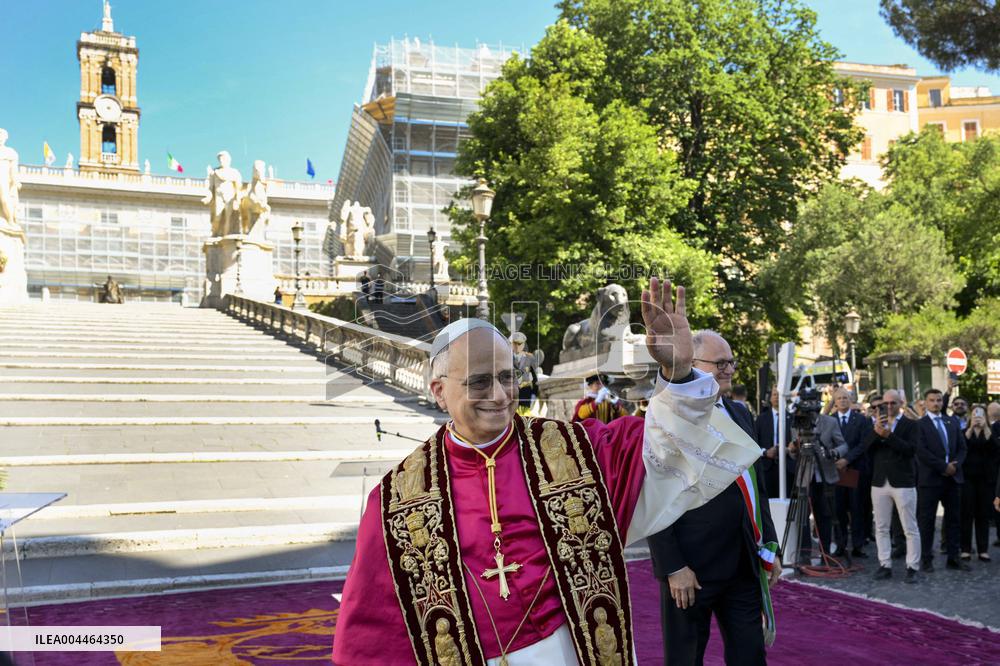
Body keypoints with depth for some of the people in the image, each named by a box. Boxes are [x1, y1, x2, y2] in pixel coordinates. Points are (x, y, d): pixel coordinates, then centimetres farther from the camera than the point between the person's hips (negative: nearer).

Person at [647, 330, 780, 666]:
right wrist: (673, 567, -16)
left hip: (746, 564, 6)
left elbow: (757, 485, 17)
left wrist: (769, 546, 13)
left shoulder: (740, 414, 12)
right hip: (691, 568, -6)